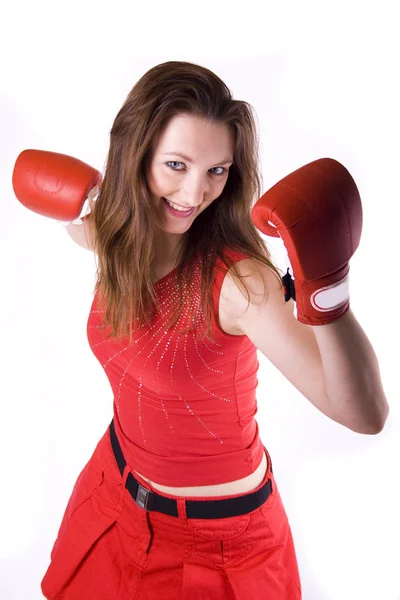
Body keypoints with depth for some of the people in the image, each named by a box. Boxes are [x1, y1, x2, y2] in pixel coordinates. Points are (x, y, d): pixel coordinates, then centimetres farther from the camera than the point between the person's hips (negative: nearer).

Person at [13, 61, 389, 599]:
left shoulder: (235, 278, -31)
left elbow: (365, 414, -36)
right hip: (117, 489, 6)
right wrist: (76, 202, -6)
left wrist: (327, 294, -51)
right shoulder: (117, 239, -13)